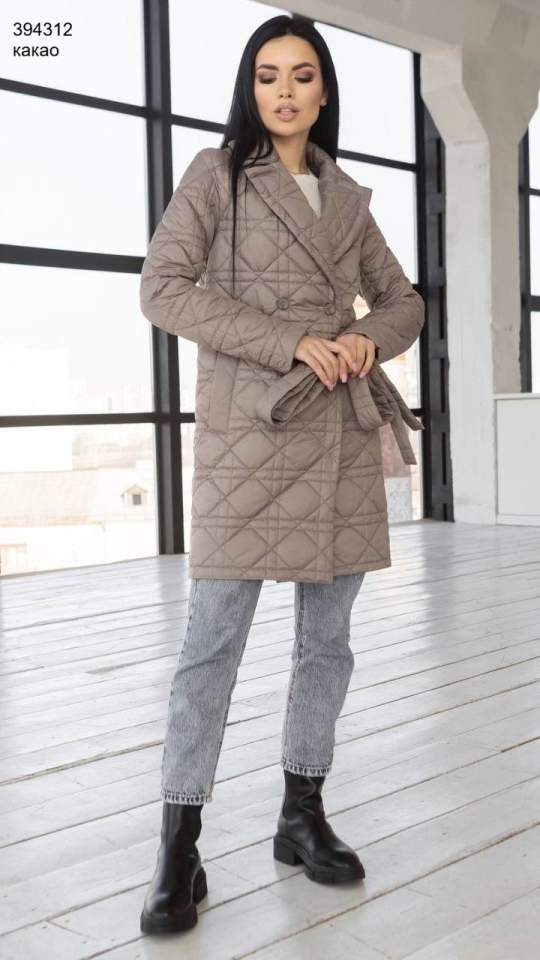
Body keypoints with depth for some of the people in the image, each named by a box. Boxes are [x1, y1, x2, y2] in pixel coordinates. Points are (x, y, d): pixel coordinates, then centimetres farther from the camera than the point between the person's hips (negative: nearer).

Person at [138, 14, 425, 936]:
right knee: (213, 640, -4)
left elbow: (404, 299, 22)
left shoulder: (347, 197, 17)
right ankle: (179, 846, 6)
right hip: (248, 432, -5)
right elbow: (163, 287, -8)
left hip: (343, 435, 5)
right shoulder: (216, 173, 4)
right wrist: (292, 341, -14)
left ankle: (303, 814, 23)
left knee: (327, 638, 9)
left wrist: (369, 338, -3)